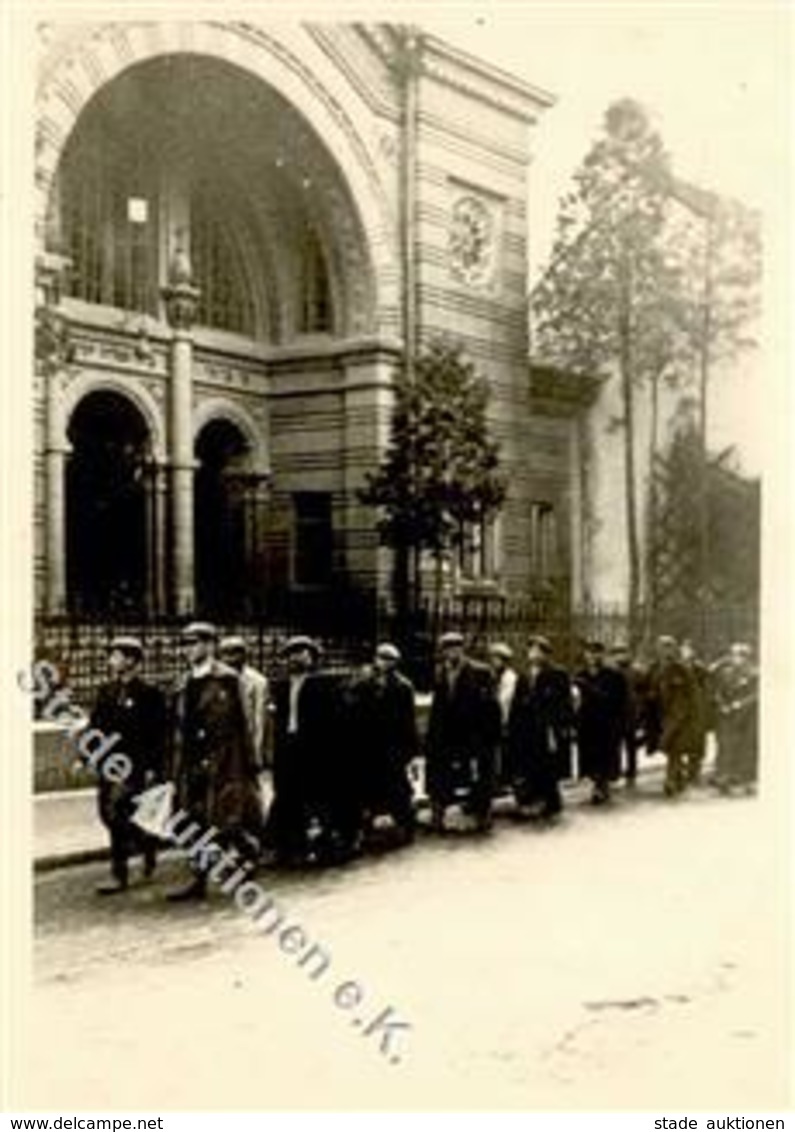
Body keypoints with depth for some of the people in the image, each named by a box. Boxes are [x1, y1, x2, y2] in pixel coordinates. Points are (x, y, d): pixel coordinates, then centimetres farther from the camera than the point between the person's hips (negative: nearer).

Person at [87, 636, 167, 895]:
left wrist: (153, 768, -13)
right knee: (107, 812, 9)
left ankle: (119, 875, 1)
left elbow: (158, 735, -9)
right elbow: (96, 725, 14)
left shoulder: (149, 694, -8)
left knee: (119, 815, -10)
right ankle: (147, 843, 31)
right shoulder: (107, 691, 11)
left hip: (134, 766, -7)